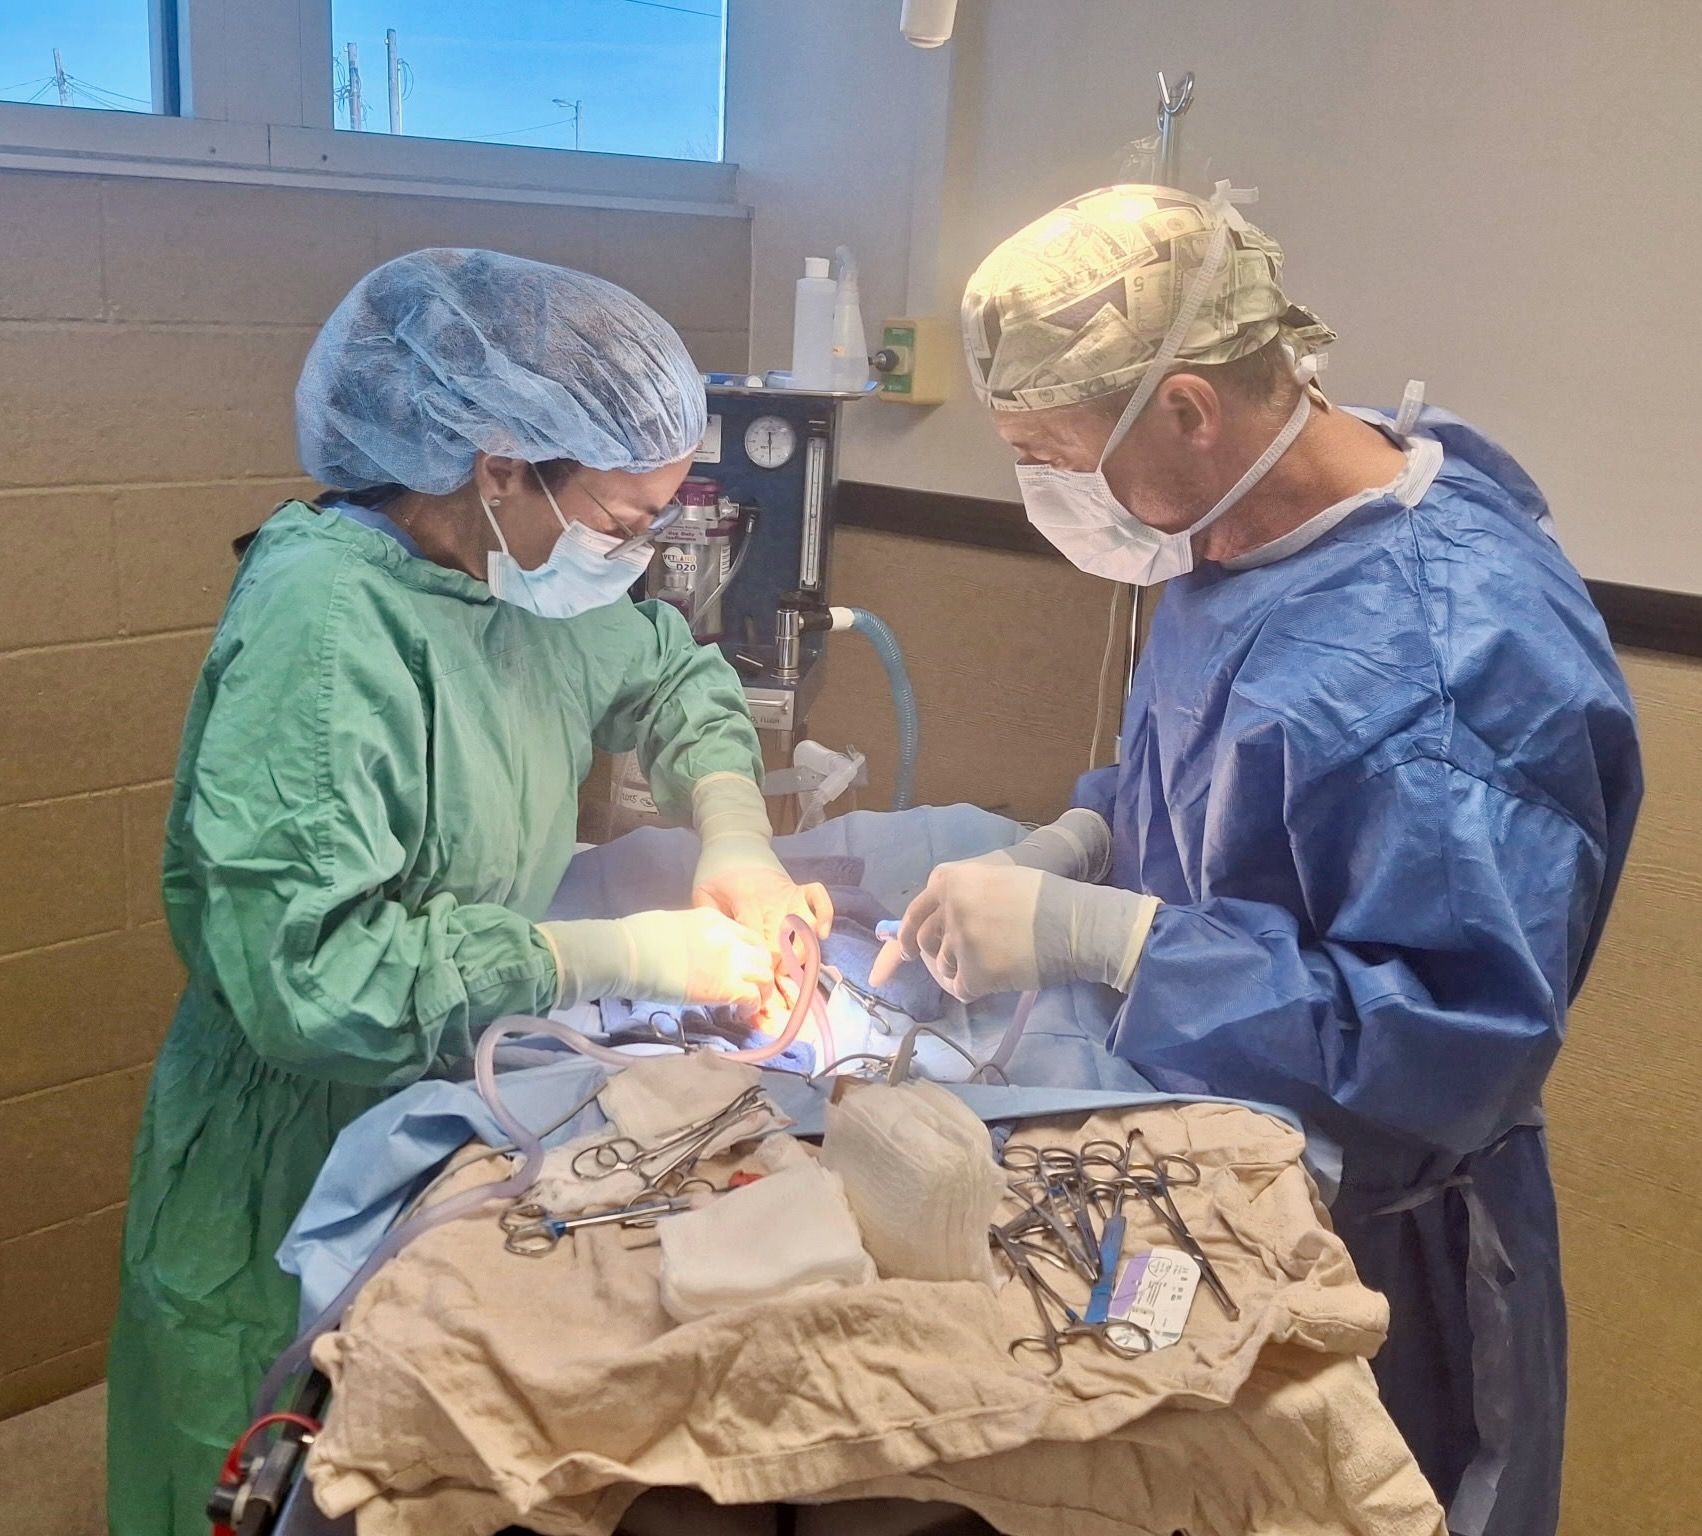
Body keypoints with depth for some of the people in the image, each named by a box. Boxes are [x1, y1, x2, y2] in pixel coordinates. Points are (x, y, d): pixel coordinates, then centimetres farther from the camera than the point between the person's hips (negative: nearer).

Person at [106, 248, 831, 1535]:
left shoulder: (531, 567, -5)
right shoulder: (324, 622, -28)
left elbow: (679, 680, 13)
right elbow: (309, 972, -33)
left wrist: (735, 837, -7)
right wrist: (632, 955, -28)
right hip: (310, 1165, -7)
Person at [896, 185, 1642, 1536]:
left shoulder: (1446, 657, -32)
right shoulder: (1248, 526, -4)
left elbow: (1463, 1048, -32)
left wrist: (1087, 934, -34)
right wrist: (1068, 848, -8)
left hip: (1354, 1241, -8)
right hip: (1214, 1168, 8)